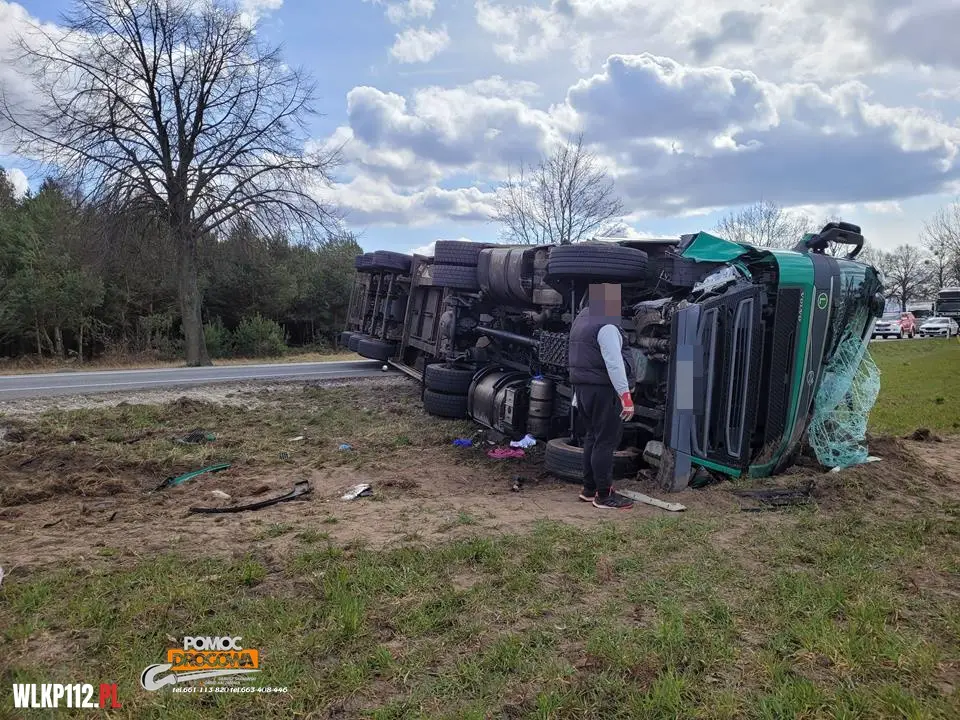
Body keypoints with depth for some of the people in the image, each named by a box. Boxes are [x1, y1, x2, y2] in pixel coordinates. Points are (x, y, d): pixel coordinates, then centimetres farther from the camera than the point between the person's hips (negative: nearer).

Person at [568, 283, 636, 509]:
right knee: (606, 441, -4)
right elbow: (614, 364, -23)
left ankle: (589, 489, 24)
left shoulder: (581, 319, 16)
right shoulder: (606, 326, -16)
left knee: (592, 437, 17)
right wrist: (626, 396, -24)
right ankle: (604, 496, 2)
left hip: (582, 387, 10)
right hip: (602, 389, -10)